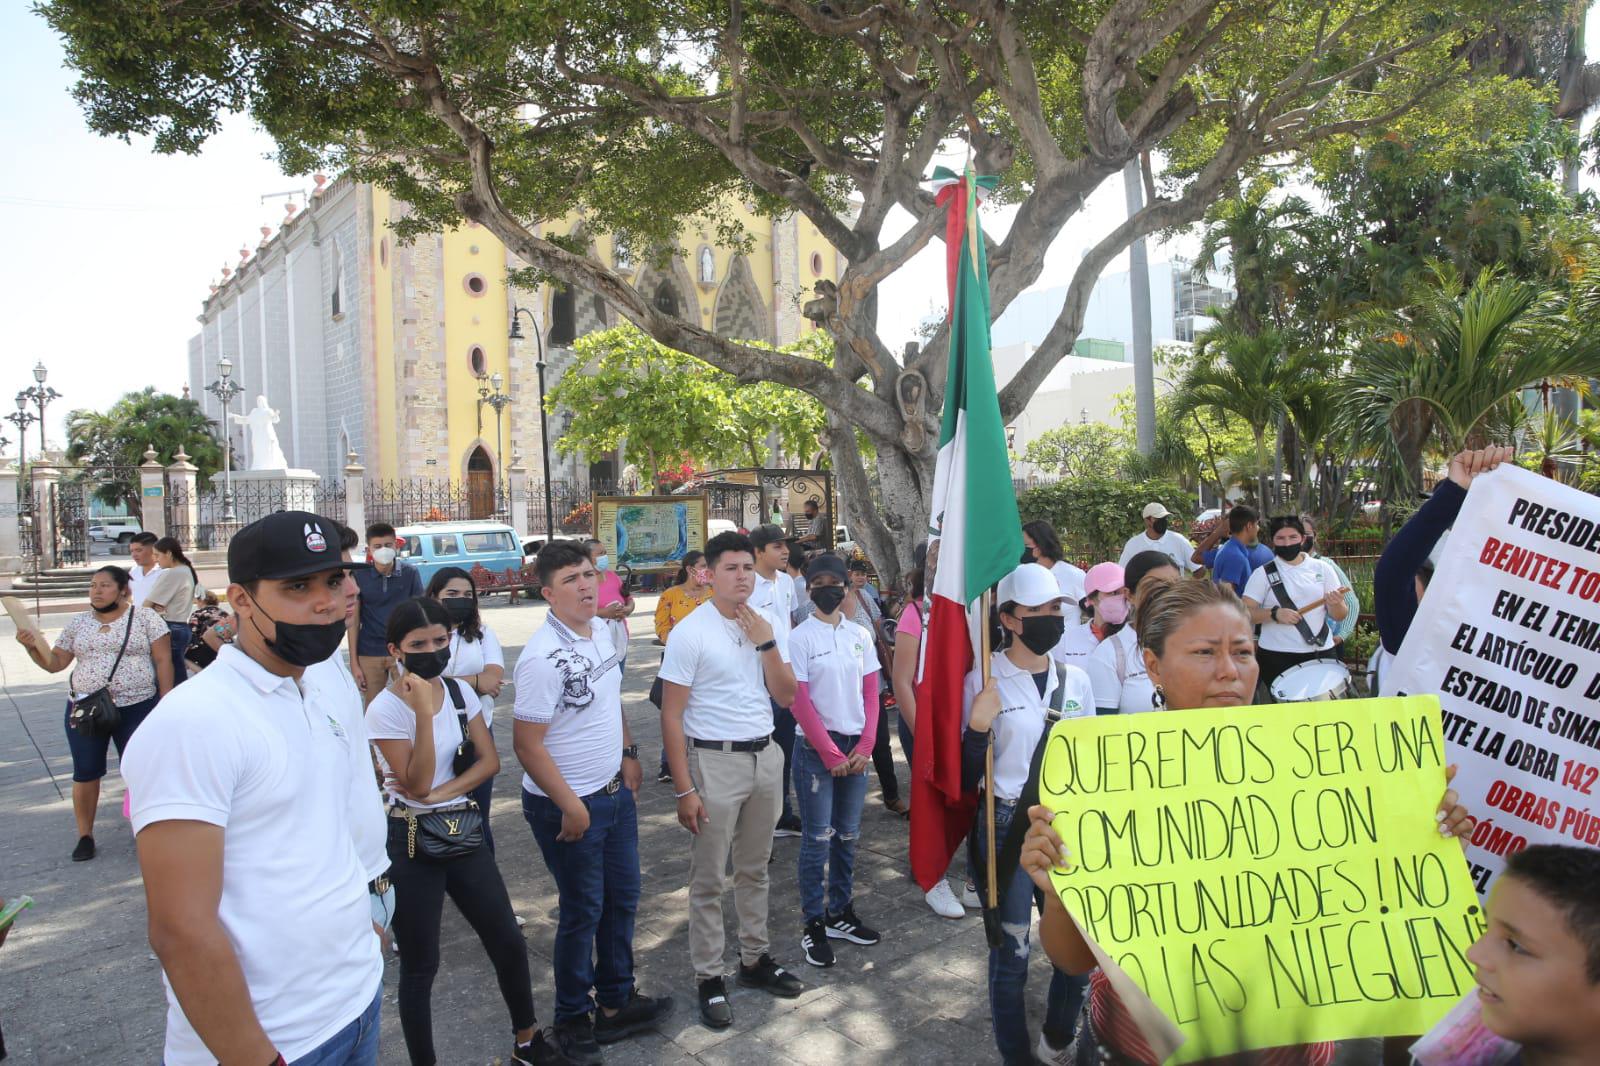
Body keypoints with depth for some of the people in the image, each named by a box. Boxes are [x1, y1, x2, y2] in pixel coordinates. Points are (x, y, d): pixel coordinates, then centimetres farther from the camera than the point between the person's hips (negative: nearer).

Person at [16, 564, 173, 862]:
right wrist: (33, 646, -10)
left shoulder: (145, 618, -3)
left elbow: (163, 660, -5)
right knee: (85, 772, 8)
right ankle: (85, 836, 21)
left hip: (136, 708, -3)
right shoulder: (77, 623, 8)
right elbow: (55, 663, 9)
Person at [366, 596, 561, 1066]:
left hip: (463, 831, 5)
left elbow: (489, 760, 1)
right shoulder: (385, 709, -14)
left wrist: (442, 792, -15)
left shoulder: (458, 692, 1)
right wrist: (423, 710, -28)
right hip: (411, 841, -5)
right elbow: (417, 785, -20)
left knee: (509, 943, 10)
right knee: (421, 964, 6)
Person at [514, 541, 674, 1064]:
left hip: (614, 791, 8)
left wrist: (629, 754, 11)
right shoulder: (543, 657, -25)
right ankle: (572, 1020, 30)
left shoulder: (602, 632, 0)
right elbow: (528, 745, -23)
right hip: (567, 805, -8)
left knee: (622, 899, 19)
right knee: (583, 912, 8)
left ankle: (616, 1002, 38)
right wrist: (571, 806, -18)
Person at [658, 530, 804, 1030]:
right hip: (714, 762, -5)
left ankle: (755, 959, 33)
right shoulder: (690, 632, -13)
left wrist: (766, 644, -13)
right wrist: (683, 789, -15)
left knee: (754, 870, 18)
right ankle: (709, 978, 18)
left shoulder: (768, 625, 3)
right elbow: (671, 716, -13)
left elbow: (786, 696, 0)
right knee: (709, 880, 4)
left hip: (765, 757, 5)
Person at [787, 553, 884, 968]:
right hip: (815, 749, -4)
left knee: (848, 836, 13)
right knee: (818, 839, 0)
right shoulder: (800, 638, -7)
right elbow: (800, 702, -9)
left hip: (855, 748, 4)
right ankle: (813, 925, 11)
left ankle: (840, 913, 26)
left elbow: (871, 694, 7)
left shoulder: (861, 635, 6)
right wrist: (831, 753, -10)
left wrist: (865, 746, -4)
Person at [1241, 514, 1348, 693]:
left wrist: (1336, 604, -15)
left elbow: (1340, 616, 6)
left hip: (1321, 653, 2)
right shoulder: (1263, 574, -1)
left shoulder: (1322, 569, 5)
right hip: (1276, 656, -2)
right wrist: (1274, 614, -20)